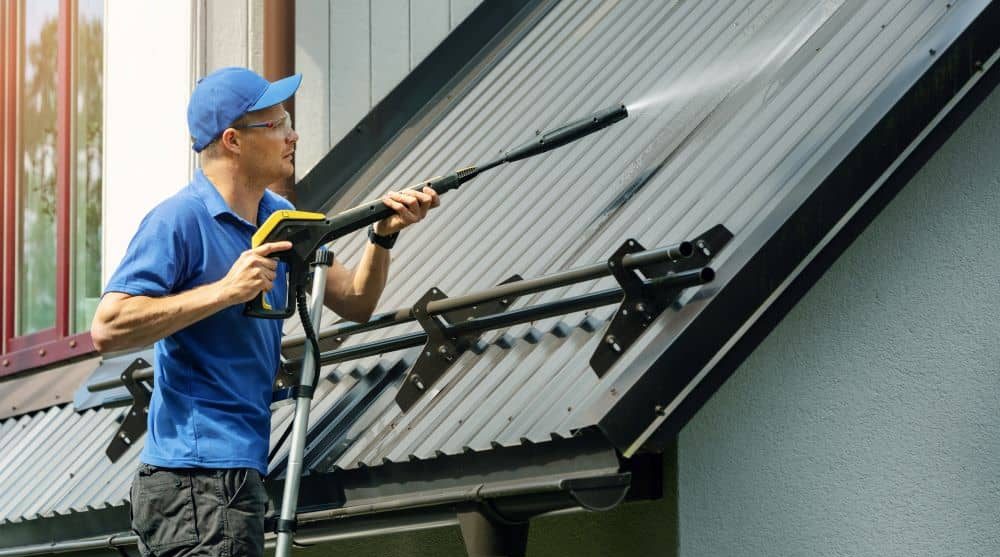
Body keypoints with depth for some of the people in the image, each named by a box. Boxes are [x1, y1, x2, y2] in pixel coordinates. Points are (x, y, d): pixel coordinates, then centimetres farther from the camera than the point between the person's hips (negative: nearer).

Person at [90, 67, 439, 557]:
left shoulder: (277, 217, 14)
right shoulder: (179, 220, -13)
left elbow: (355, 302, 15)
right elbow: (108, 328, -21)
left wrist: (383, 235, -3)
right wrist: (225, 290, -23)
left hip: (238, 473, 9)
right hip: (196, 479, -9)